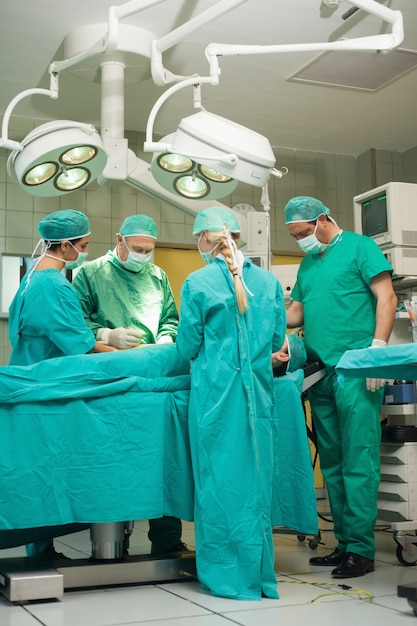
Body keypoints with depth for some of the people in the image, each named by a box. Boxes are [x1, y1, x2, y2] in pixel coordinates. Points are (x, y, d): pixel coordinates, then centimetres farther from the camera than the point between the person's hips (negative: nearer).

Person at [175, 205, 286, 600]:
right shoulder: (268, 281, 5)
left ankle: (226, 574, 13)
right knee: (256, 474, 11)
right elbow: (276, 340, 10)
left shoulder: (197, 283, -6)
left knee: (218, 477, 5)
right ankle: (259, 572, 21)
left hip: (214, 390, -3)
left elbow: (187, 347, -1)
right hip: (258, 389, 4)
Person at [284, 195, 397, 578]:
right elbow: (296, 312, 23)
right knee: (332, 462, 9)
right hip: (321, 373, 7)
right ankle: (344, 542, 17)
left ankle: (361, 549, -1)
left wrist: (377, 347, -16)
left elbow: (386, 297, -6)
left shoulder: (359, 247, 2)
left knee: (358, 461, -7)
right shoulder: (307, 264, 22)